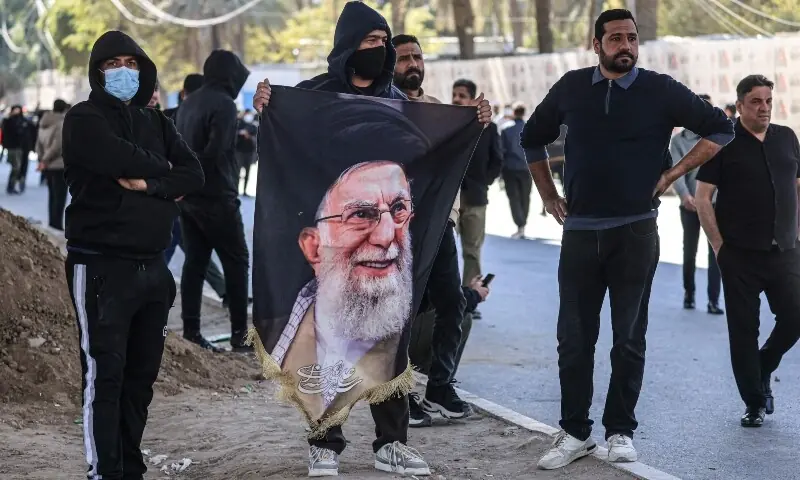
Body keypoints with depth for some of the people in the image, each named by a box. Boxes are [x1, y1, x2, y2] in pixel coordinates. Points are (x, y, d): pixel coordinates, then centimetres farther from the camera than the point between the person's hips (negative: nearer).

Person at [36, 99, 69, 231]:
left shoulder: (44, 123, 11)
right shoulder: (62, 123, -14)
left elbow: (39, 144, 12)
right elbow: (57, 145, -19)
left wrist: (42, 159, 10)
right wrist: (45, 160, -11)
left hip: (48, 166, 8)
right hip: (59, 165, -8)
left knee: (52, 194, 16)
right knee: (60, 195, -3)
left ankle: (52, 223, 19)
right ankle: (56, 224, -6)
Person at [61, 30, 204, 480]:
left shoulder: (157, 122, 16)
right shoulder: (84, 120, -2)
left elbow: (194, 173, 3)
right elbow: (124, 158, -19)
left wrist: (148, 184, -13)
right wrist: (164, 173, -2)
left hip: (152, 266, 6)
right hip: (102, 267, -6)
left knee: (141, 375, 10)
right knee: (105, 375, -9)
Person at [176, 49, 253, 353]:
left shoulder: (188, 103, 13)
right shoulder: (223, 104, -15)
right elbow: (215, 152, -23)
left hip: (187, 196, 8)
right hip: (215, 197, -8)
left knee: (195, 262, 9)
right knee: (236, 262, 0)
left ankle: (191, 331, 6)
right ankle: (240, 333, -1)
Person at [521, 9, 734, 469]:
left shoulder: (660, 90, -3)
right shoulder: (571, 88, 5)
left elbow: (720, 128, 2)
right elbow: (534, 138, 21)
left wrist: (673, 174, -4)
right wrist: (549, 196, 14)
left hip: (635, 232, -2)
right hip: (580, 232, 2)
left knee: (629, 338, 5)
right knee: (574, 337, 4)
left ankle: (621, 431, 16)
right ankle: (575, 432, 14)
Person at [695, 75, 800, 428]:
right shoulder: (724, 143, -2)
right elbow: (703, 197, -4)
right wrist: (719, 245, -7)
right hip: (740, 254, -3)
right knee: (744, 329, 1)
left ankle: (763, 369, 24)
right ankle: (754, 403, 12)